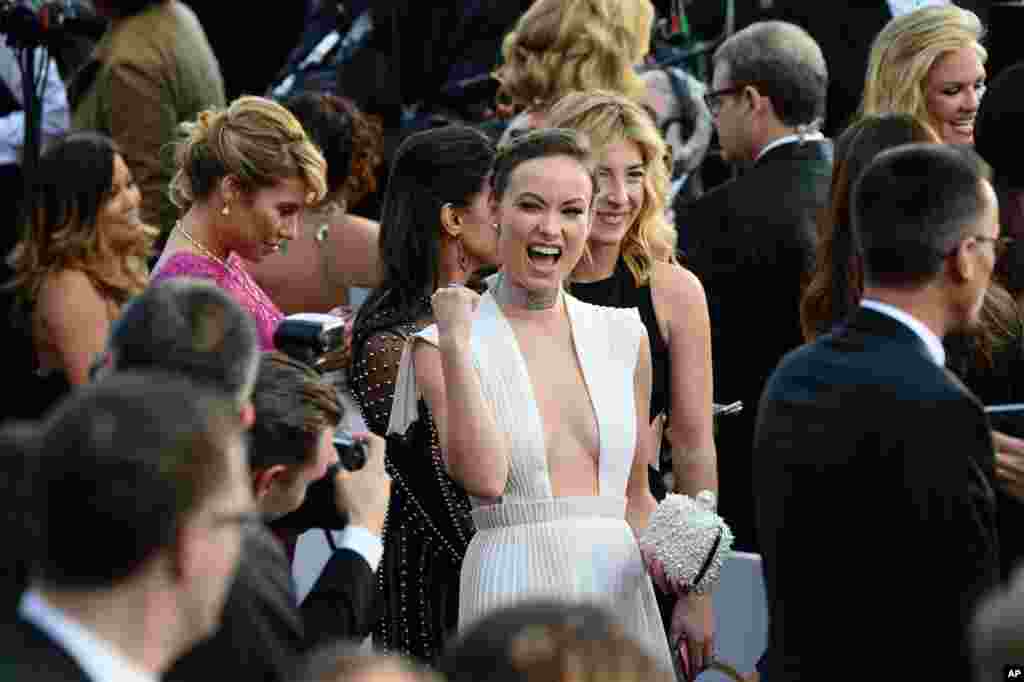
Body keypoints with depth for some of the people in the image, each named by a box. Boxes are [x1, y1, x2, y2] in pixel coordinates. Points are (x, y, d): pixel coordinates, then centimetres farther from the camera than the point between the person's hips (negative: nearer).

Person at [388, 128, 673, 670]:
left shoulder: (623, 335, 10)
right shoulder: (440, 346, -1)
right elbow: (484, 478, -17)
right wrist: (455, 342, -16)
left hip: (621, 586, 4)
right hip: (513, 587, -4)